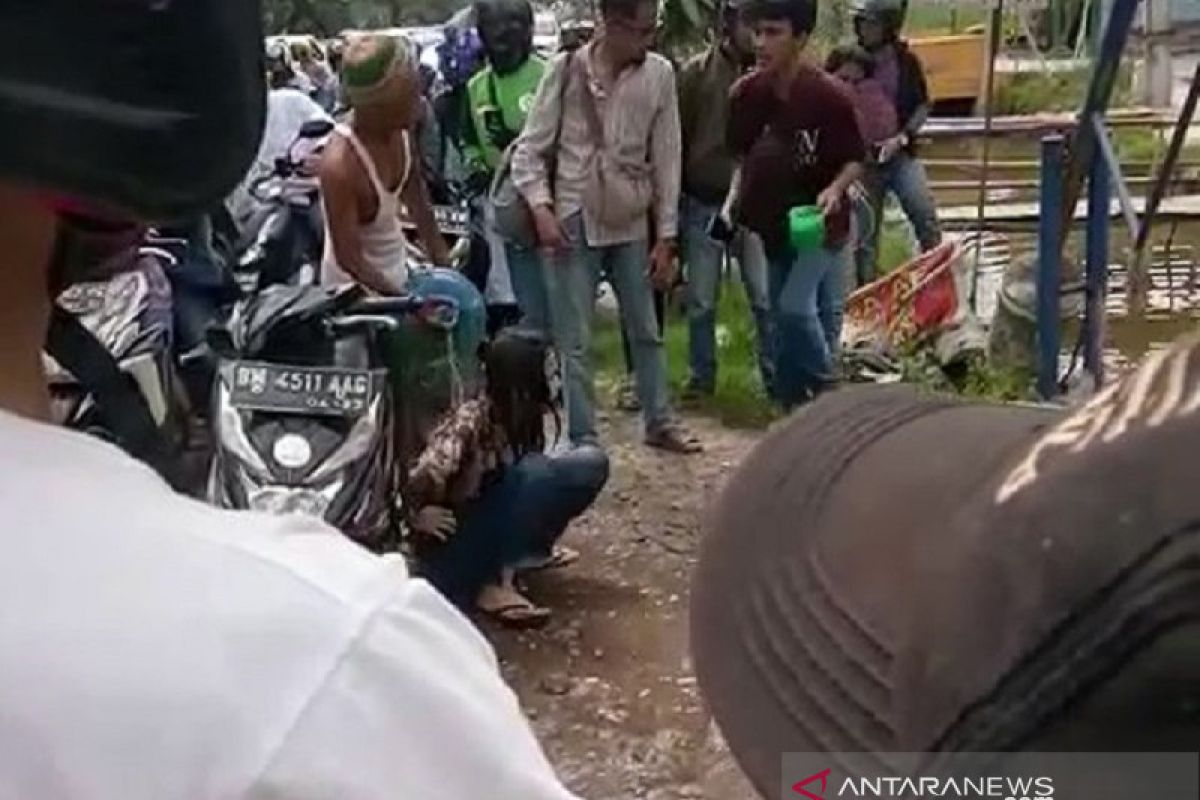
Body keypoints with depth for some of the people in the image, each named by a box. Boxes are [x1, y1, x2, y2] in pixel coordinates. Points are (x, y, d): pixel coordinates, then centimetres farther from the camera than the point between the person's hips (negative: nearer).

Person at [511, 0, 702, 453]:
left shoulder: (659, 74, -5)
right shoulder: (567, 69, -9)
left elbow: (666, 158, 0)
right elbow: (530, 148, -3)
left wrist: (667, 236, 1)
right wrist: (540, 206, -18)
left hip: (631, 225, 3)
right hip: (574, 223, -2)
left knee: (646, 331, 16)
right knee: (576, 342, 2)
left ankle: (660, 423, 33)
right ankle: (583, 442, 14)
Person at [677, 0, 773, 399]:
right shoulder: (697, 71, -3)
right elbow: (677, 136, 0)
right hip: (703, 203, 0)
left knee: (766, 298, 1)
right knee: (701, 302, 9)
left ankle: (776, 378, 13)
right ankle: (701, 378, 23)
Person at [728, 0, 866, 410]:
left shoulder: (830, 96, -20)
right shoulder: (745, 94, -7)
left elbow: (855, 159, -9)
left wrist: (835, 189, -27)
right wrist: (736, 199, -4)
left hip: (821, 221, -5)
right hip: (773, 222, 5)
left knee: (796, 306, -17)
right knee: (784, 315, 10)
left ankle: (826, 393, 7)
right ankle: (794, 404, 24)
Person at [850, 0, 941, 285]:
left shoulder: (906, 60, -1)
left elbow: (923, 106, 4)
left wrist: (901, 137, -11)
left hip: (900, 154, 0)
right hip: (863, 158, 0)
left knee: (926, 215, -12)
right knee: (865, 229, 6)